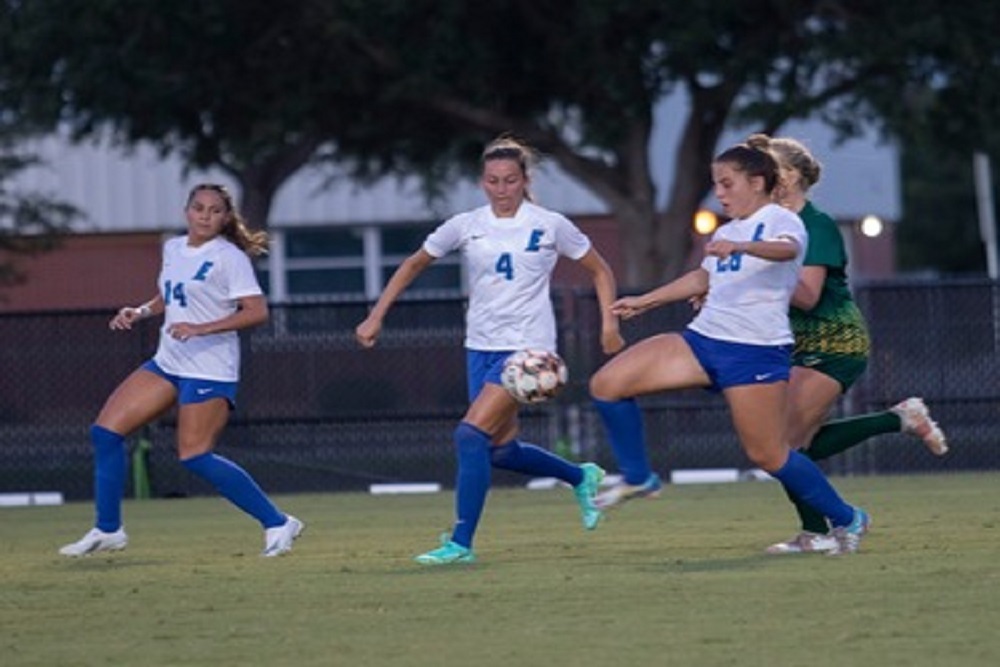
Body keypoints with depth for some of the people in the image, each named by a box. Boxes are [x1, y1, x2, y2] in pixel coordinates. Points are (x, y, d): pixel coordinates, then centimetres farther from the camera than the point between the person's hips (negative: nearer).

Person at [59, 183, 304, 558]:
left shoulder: (229, 257, -11)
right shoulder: (173, 249, 11)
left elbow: (257, 312, -18)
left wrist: (200, 329, -26)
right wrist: (139, 313, 9)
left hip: (209, 369, -8)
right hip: (167, 363, 8)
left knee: (195, 456, -15)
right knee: (105, 431, 1)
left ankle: (277, 524, -6)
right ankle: (108, 530, 11)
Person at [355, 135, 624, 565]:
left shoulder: (550, 226, -4)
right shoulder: (466, 226, 3)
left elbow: (600, 271, 7)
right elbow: (414, 264, 14)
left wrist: (608, 322, -4)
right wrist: (376, 317, 9)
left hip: (527, 348, -5)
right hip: (480, 348, 5)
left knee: (471, 436, -18)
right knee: (501, 449, 10)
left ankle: (461, 543, -14)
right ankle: (581, 478, 37)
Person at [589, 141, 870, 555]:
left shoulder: (781, 221, -6)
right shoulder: (726, 233, 19)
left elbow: (786, 249, -30)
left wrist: (741, 247, -50)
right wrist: (643, 302, 39)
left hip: (757, 350, -8)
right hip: (704, 338, 8)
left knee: (768, 456, -6)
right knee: (607, 384, -6)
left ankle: (847, 519, 14)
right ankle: (637, 478, 9)